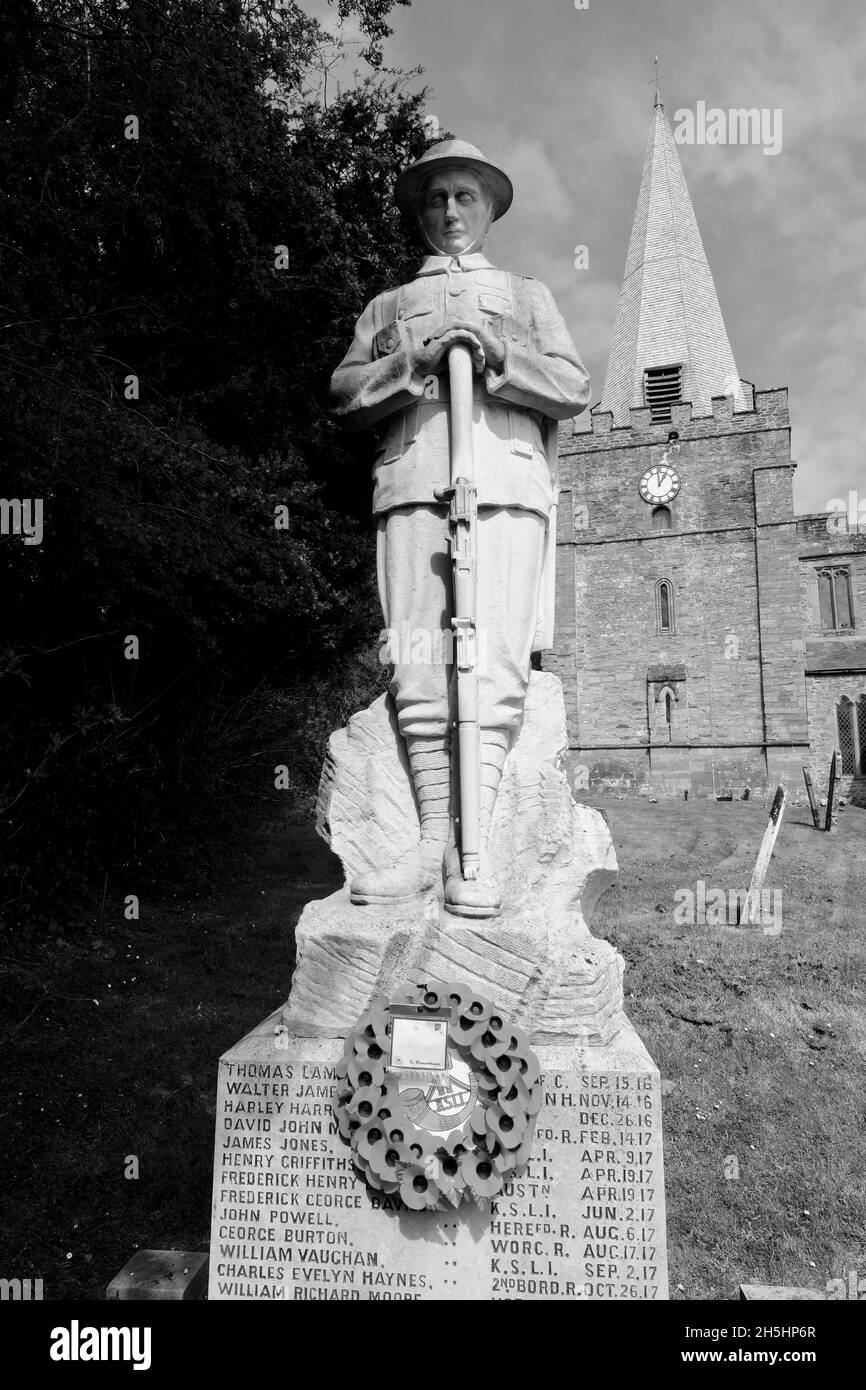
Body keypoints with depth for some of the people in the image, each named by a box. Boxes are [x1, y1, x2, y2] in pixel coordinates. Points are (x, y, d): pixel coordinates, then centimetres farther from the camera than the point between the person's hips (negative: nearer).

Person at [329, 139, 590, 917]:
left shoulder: (527, 296, 28)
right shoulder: (389, 307, 29)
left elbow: (575, 388, 13)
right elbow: (344, 395, 13)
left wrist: (499, 357, -4)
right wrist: (416, 363, -3)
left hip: (507, 487, -1)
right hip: (412, 488, 1)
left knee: (496, 666, -13)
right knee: (419, 666, -9)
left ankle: (476, 848, -10)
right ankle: (433, 841, -4)